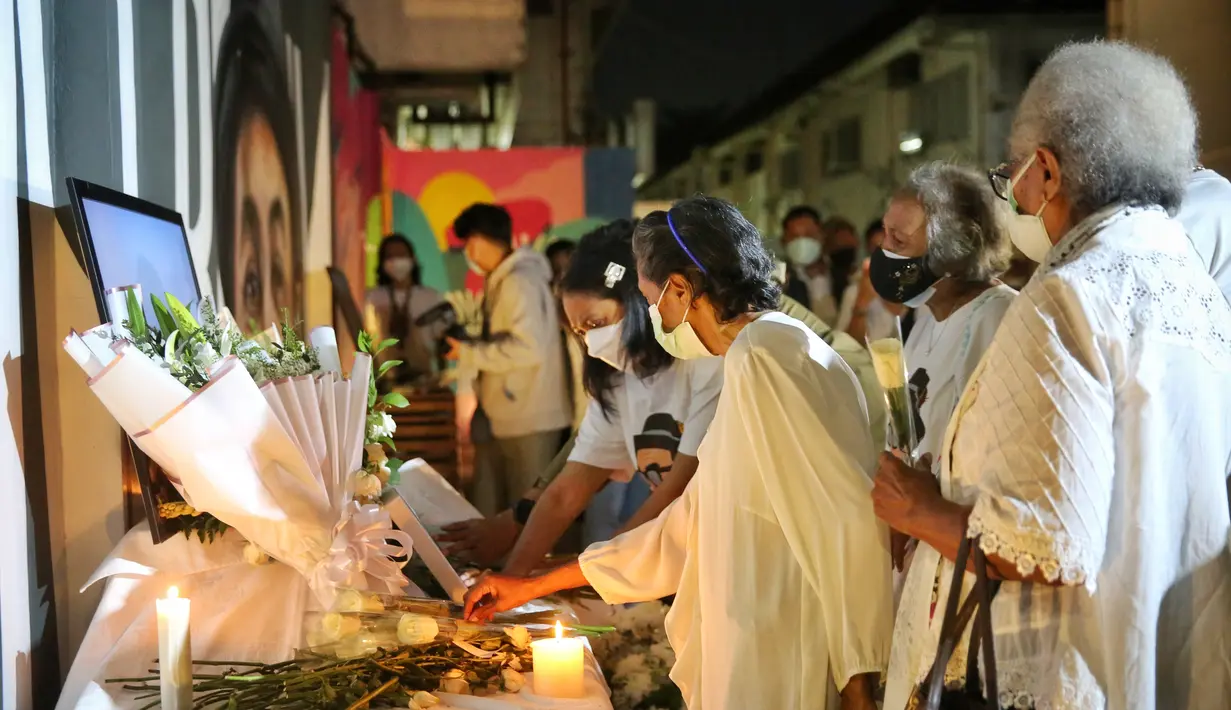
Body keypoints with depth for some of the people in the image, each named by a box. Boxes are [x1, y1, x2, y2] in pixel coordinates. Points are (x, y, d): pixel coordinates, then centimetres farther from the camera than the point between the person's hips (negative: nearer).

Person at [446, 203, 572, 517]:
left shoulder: (519, 281, -16)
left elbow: (528, 347, -25)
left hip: (529, 419, -9)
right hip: (503, 417, 10)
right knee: (488, 513, 13)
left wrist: (470, 354, -16)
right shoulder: (501, 281, 14)